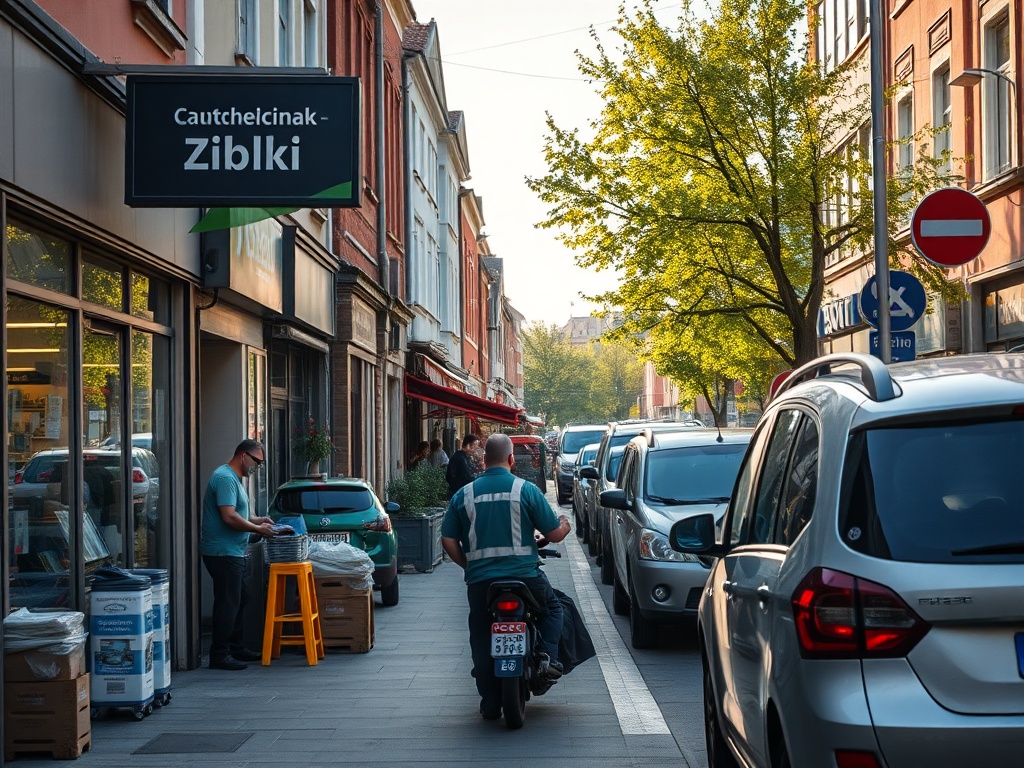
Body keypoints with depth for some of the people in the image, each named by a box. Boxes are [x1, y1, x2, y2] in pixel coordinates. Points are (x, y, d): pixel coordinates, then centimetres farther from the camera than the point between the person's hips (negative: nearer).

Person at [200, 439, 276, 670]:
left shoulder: (234, 478, 18)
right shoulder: (225, 478, -16)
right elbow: (229, 517, -24)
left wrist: (258, 520, 13)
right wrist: (258, 529, -15)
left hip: (232, 553, 11)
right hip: (223, 553, -11)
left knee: (239, 600, 17)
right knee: (228, 603, -8)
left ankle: (236, 647, 26)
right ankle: (219, 655, -4)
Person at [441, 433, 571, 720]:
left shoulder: (464, 494, 5)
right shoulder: (526, 490, -2)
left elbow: (448, 540, 2)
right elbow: (554, 533, -1)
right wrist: (564, 524, 23)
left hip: (480, 579, 2)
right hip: (524, 575, -2)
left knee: (482, 641, 12)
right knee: (552, 607, 26)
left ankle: (490, 703, 12)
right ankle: (548, 658, 9)